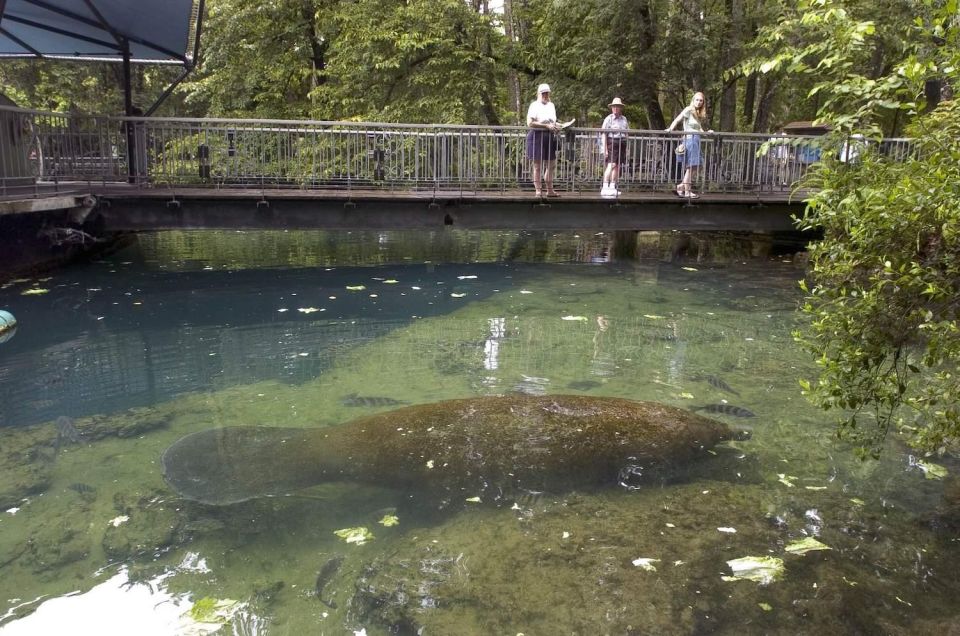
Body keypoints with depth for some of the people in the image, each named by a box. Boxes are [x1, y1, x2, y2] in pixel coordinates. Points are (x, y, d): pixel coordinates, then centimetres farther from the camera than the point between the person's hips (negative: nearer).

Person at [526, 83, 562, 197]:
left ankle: (550, 190, 21)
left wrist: (556, 125, 5)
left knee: (551, 165, 10)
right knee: (538, 166, -2)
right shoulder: (534, 105, -6)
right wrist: (546, 126, -19)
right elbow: (530, 123, -17)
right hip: (537, 136, -7)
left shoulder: (551, 105, 17)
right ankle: (538, 190, 3)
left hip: (549, 137, 7)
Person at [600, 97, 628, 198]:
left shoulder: (624, 119, 14)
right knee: (611, 165, -16)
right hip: (611, 143, -6)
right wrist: (605, 149, -14)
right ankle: (605, 188, -19)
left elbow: (626, 134, 19)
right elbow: (604, 135, -7)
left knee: (617, 166, 7)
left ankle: (612, 187, 13)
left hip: (622, 144, 6)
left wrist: (626, 148, 15)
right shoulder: (608, 119, -4)